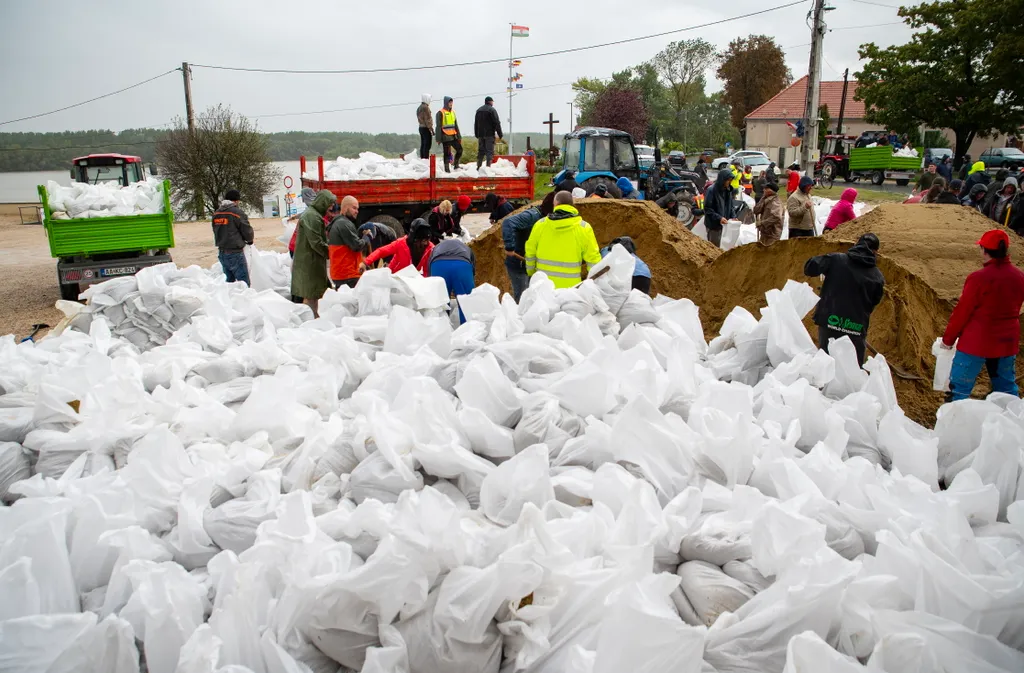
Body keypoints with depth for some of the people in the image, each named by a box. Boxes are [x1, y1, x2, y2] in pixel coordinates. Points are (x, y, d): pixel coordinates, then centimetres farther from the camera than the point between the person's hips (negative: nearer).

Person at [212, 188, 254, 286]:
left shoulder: (216, 213, 10)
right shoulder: (237, 212, -13)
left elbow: (217, 231, 16)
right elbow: (247, 231, -9)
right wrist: (249, 240, 12)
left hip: (221, 252, 8)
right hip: (235, 253, -8)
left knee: (230, 279, 17)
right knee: (244, 282, -7)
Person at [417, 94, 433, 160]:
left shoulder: (419, 108, 16)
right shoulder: (425, 107, -13)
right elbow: (427, 119, -17)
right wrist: (431, 129, -15)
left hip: (421, 127, 10)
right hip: (426, 128, -9)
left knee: (422, 145, 11)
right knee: (427, 146, -10)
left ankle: (422, 159, 12)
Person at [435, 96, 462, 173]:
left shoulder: (452, 112, 14)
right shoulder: (441, 113, -6)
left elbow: (456, 125, 19)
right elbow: (438, 127, -8)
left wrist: (459, 136, 15)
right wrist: (438, 139, -12)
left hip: (453, 136, 6)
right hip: (445, 137, -6)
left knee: (460, 149, 4)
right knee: (447, 153, -2)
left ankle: (456, 165, 20)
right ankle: (447, 169, 5)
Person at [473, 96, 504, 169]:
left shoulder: (478, 110, 15)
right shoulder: (492, 110, -7)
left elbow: (475, 124, 19)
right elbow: (497, 123, -11)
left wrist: (476, 135, 23)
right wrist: (500, 135, -8)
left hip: (480, 134, 6)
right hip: (489, 134, -6)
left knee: (481, 151, 12)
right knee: (489, 151, -5)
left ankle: (478, 167, 11)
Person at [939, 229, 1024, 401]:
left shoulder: (979, 278, -18)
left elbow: (961, 312, -12)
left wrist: (948, 338, -2)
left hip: (976, 343, -6)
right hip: (1007, 342, 6)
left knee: (960, 388, 1)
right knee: (1007, 388, 18)